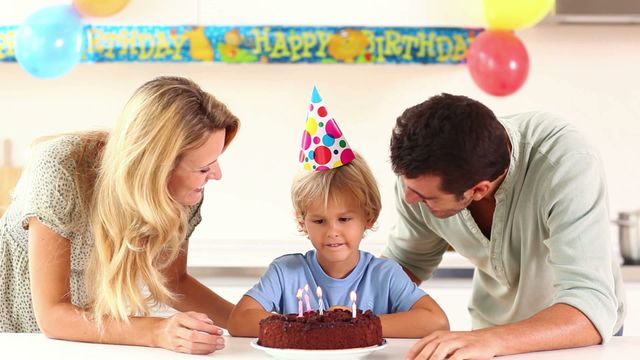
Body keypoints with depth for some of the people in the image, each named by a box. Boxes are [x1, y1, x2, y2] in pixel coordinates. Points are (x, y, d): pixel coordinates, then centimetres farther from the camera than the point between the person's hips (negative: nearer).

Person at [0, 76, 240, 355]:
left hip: (104, 319, 4)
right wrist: (157, 332, -40)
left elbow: (172, 280, 1)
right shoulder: (61, 171, -30)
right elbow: (52, 315, -28)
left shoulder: (185, 188, -17)